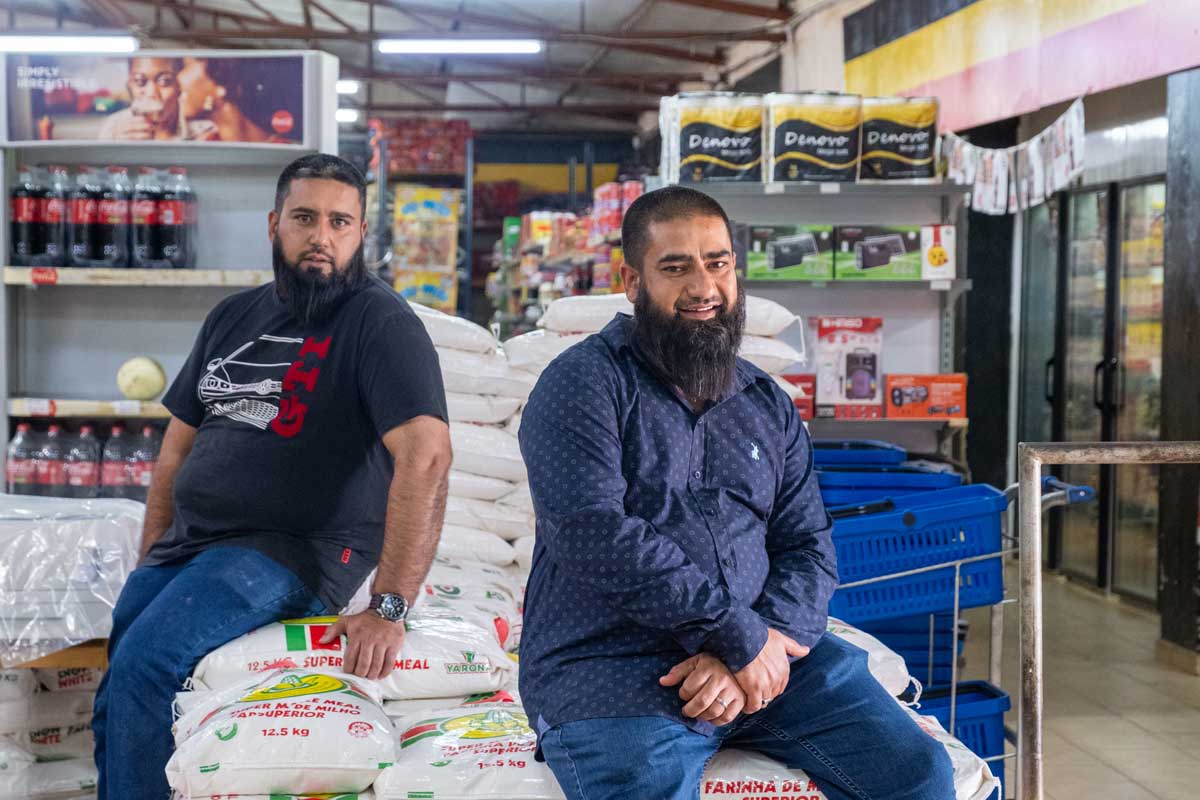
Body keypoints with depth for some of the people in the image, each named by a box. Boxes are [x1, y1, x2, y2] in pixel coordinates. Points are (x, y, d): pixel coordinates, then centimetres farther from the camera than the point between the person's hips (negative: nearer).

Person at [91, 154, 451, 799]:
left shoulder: (382, 323, -8)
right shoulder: (232, 318, 14)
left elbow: (426, 457, -20)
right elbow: (178, 447, 20)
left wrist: (389, 608, -27)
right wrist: (148, 568, 12)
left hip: (293, 551, -7)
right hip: (186, 546, 7)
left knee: (142, 665, -24)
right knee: (115, 711, -2)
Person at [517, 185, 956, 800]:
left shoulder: (769, 405, 17)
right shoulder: (584, 384, -2)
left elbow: (808, 547, 9)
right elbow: (598, 535, -15)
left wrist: (759, 646, -12)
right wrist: (741, 637, -16)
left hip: (762, 651, 5)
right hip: (608, 665, -5)